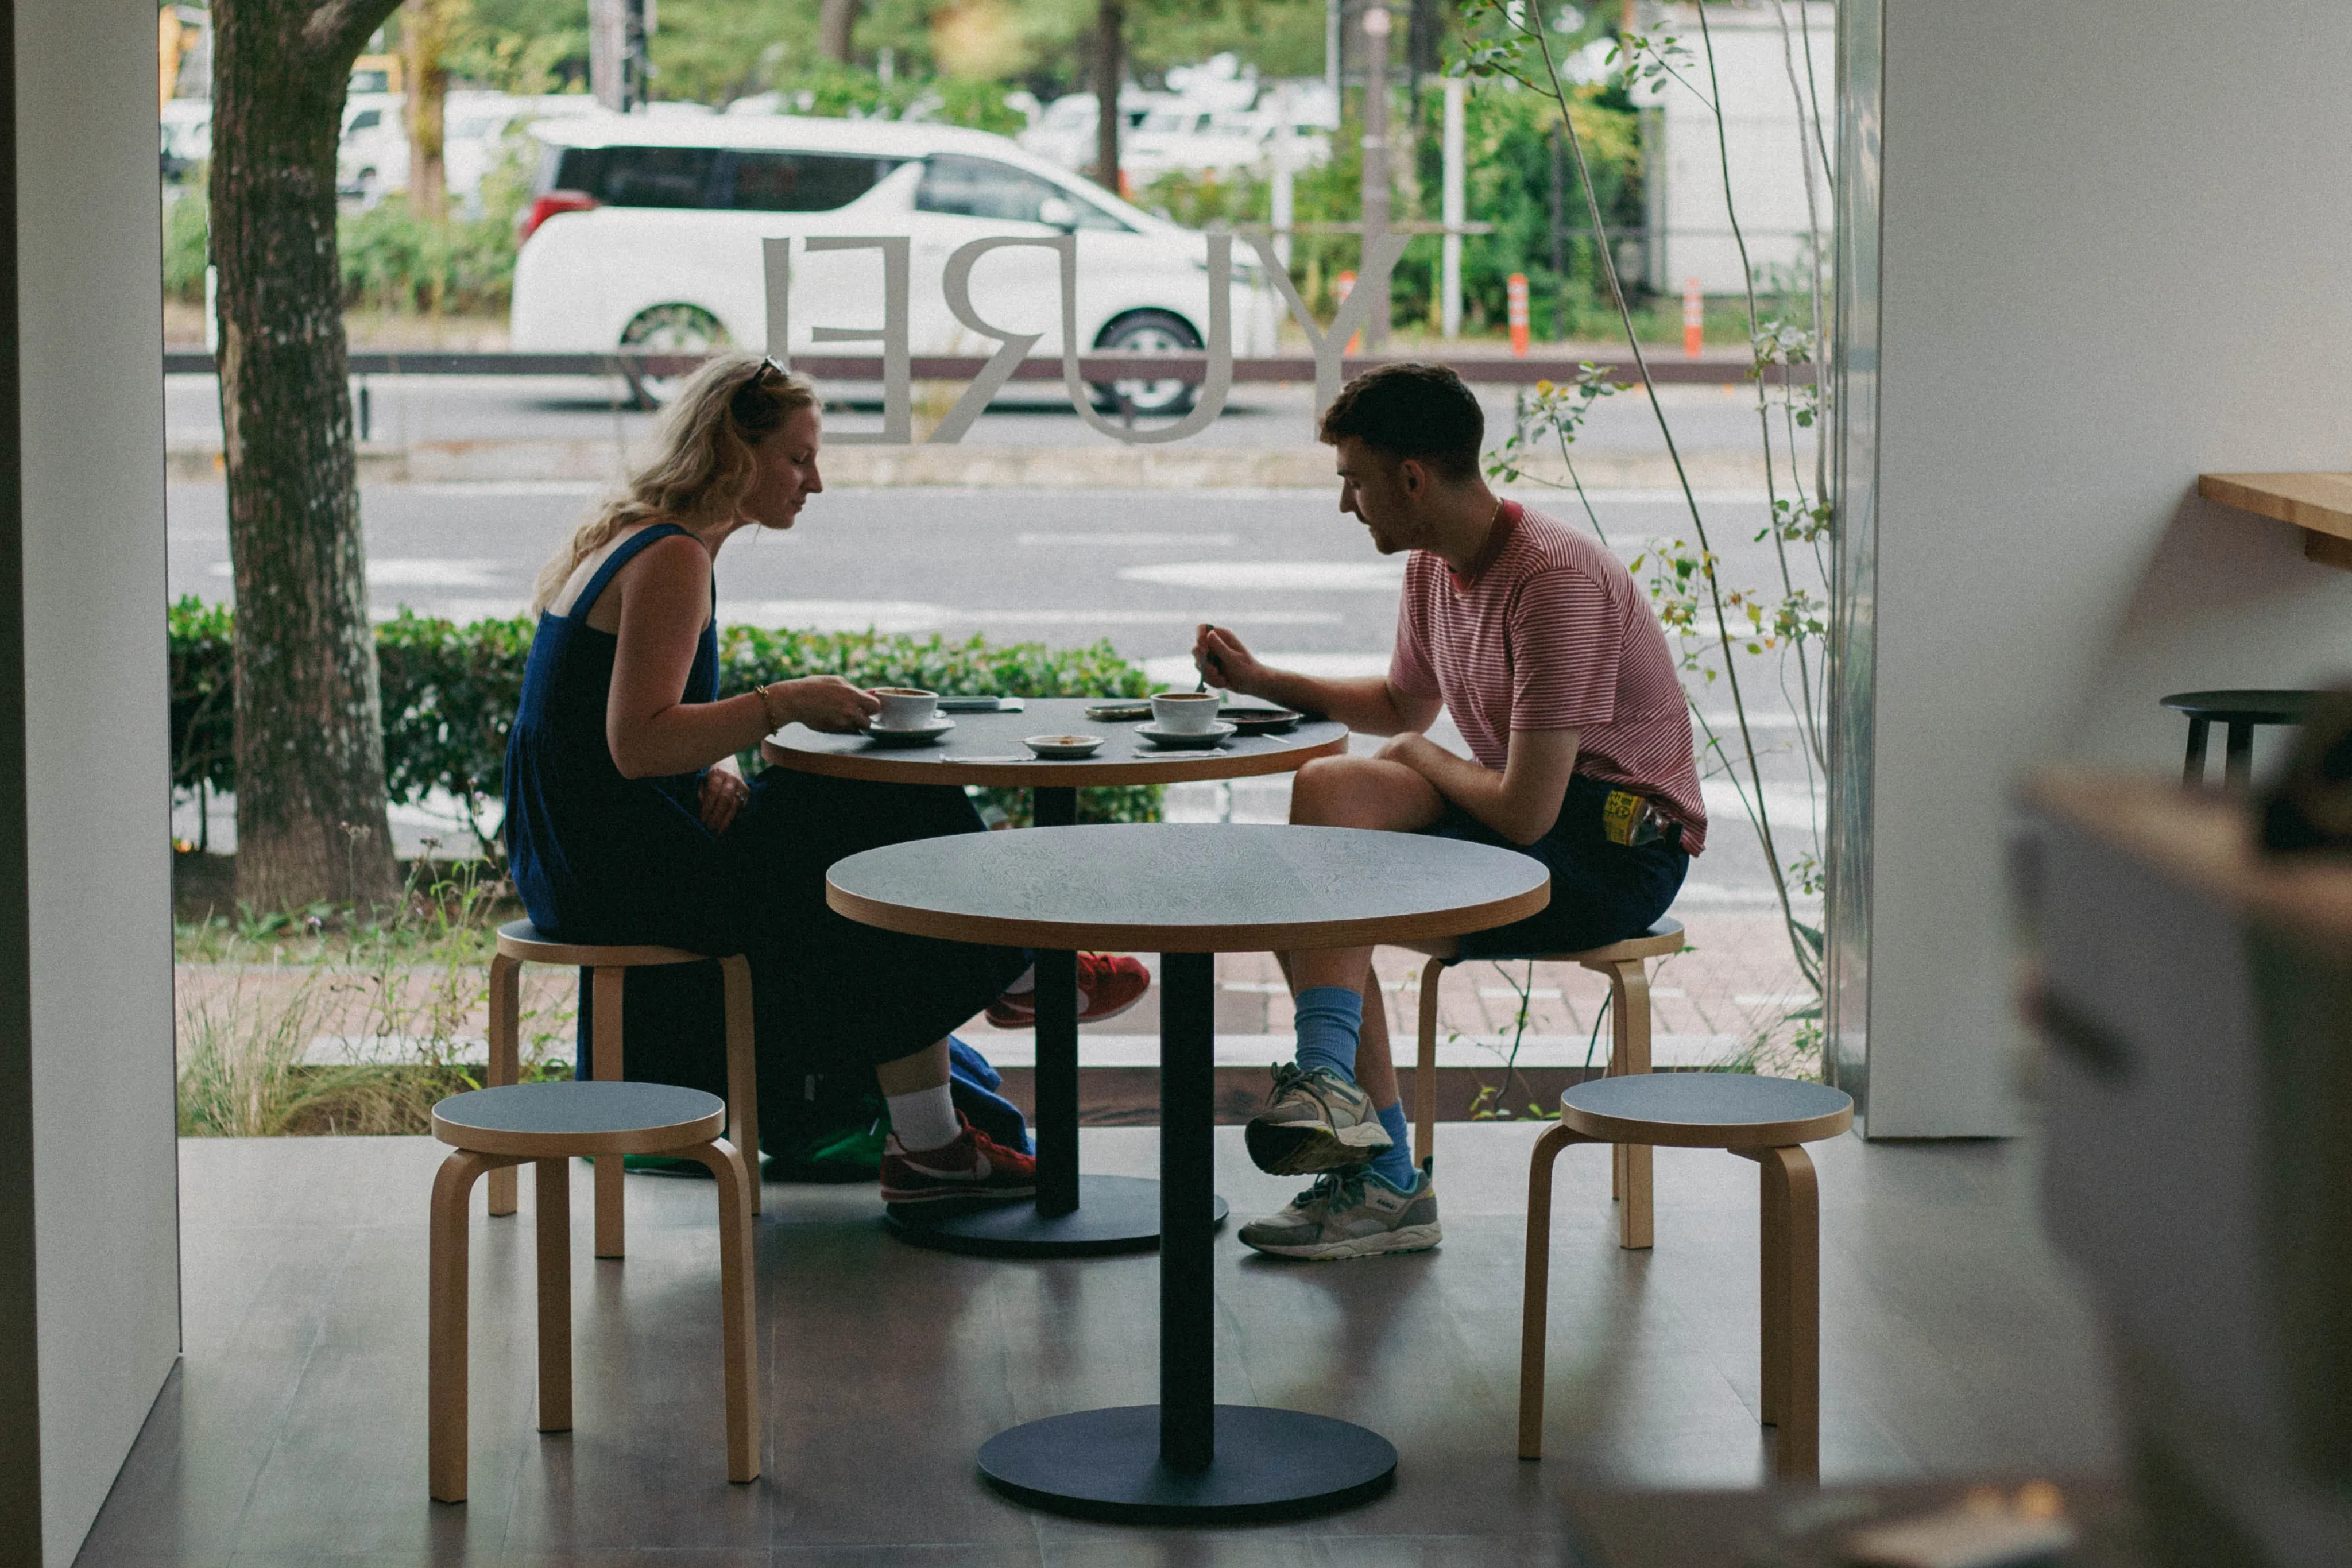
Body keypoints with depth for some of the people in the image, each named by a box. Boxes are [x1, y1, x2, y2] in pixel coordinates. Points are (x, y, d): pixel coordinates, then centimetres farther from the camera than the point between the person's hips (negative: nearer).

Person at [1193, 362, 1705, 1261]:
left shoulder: (1555, 580, -23)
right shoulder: (1433, 568, 7)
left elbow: (1524, 813, -26)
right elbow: (1404, 706, 30)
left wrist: (1423, 762, -6)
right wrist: (1258, 680, 20)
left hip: (1620, 849, -9)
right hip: (1545, 825, 9)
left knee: (1330, 790, -23)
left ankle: (1327, 1079, -27)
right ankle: (1382, 1181, -9)